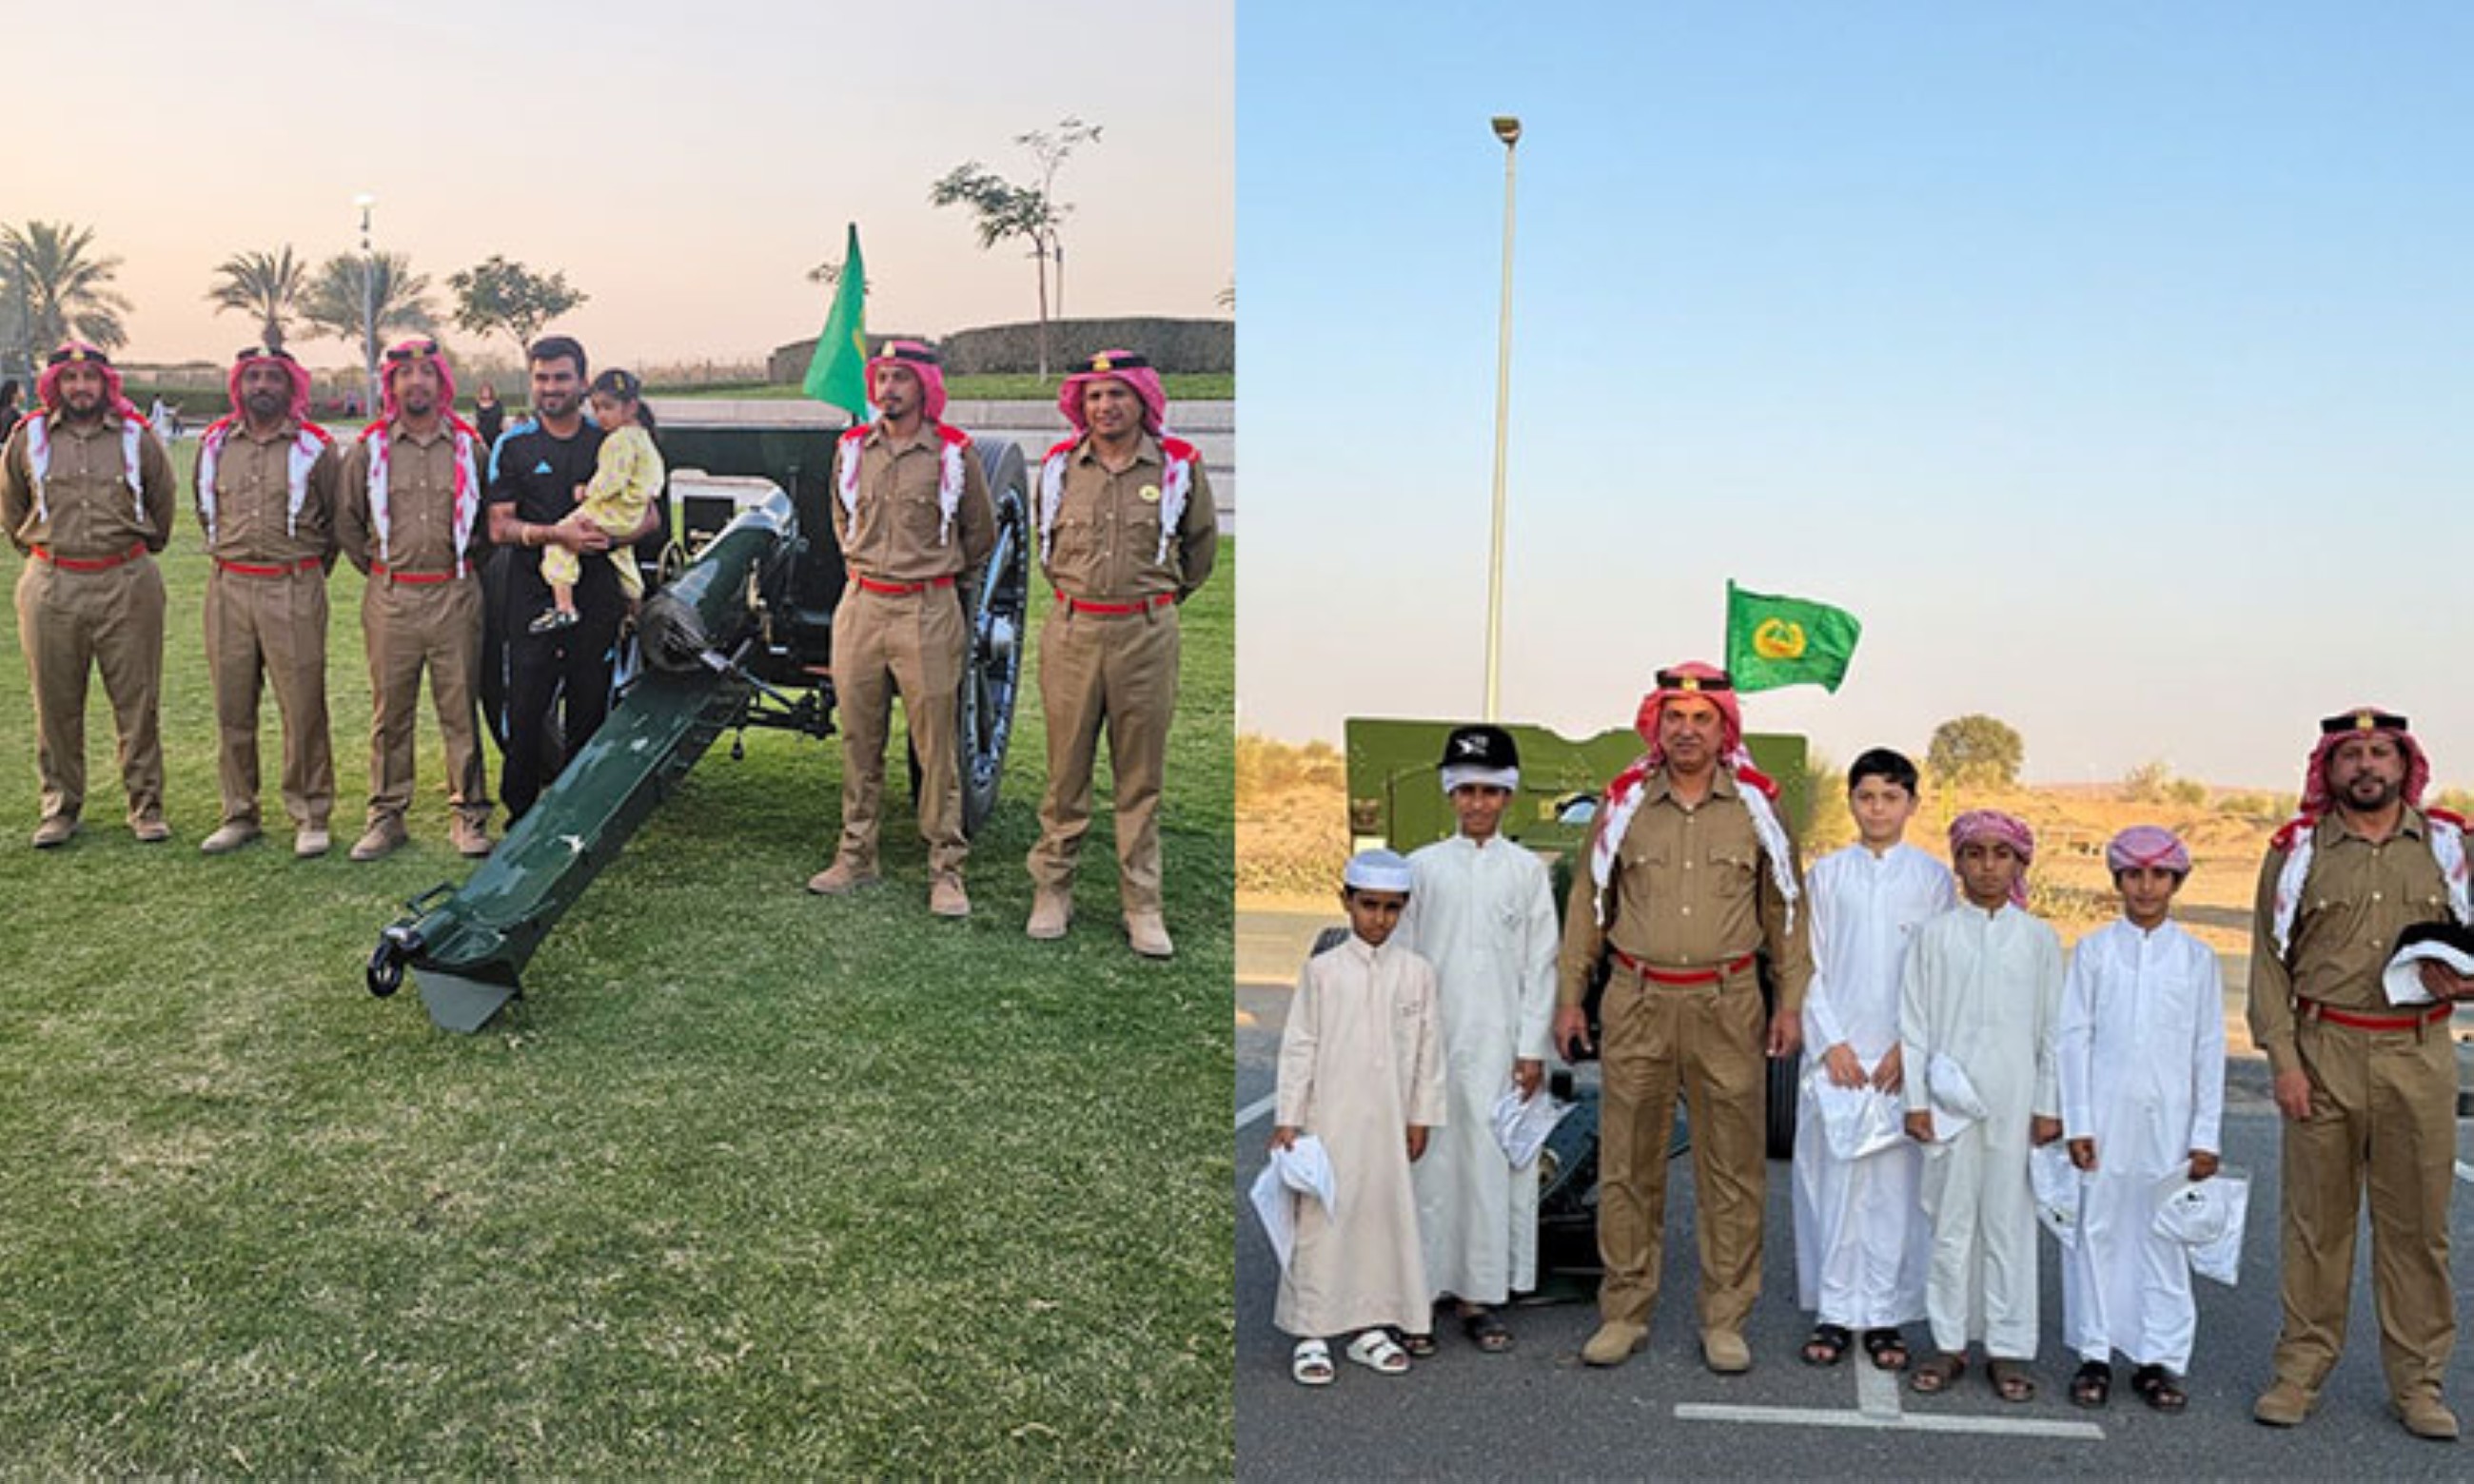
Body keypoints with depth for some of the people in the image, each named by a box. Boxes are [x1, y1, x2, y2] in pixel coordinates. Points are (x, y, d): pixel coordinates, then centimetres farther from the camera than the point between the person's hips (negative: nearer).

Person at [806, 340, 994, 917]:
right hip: (861, 606, 4)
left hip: (929, 613, -4)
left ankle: (946, 869, 5)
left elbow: (980, 532, 10)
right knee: (859, 741, 9)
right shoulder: (852, 448, 7)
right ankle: (855, 857, 20)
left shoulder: (955, 452, -4)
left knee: (937, 747, -2)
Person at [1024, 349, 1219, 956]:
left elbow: (1201, 541, 16)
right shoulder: (1059, 466, 5)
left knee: (1141, 778, 4)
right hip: (1072, 630, 1)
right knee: (1066, 770, 5)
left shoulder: (1179, 466, 1)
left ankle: (1142, 904, 12)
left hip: (1147, 635, -1)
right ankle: (1052, 889, 17)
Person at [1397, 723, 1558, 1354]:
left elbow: (1540, 963, 4)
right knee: (1432, 1159, 1)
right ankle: (1421, 1289, 9)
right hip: (1435, 1037, 0)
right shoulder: (1423, 866, 5)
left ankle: (1479, 1293, 9)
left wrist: (1532, 1047, -1)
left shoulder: (1527, 869, 5)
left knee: (1492, 1159, 0)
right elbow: (1402, 956, 6)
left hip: (1500, 1040, 0)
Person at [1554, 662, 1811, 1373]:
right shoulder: (1625, 803, 4)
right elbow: (1588, 901, 9)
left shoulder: (1756, 805, 4)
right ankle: (1624, 1313, 16)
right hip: (1638, 1002, 0)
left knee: (1733, 1168, 4)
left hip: (1728, 1004, 0)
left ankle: (1724, 1321, 16)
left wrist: (1791, 1001, 4)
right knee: (1628, 1166, 5)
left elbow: (1784, 906, 9)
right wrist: (1570, 996, 6)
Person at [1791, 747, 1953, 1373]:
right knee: (1834, 1176, 0)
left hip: (1906, 1053, 0)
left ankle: (1886, 1316, 10)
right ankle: (1834, 1312, 9)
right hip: (1836, 1048, 1)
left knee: (1897, 1181, 0)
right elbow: (1810, 967, 4)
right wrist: (1832, 1044, -6)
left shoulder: (1932, 877, 5)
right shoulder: (1826, 874, 6)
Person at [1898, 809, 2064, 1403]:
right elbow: (1914, 1023, 3)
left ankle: (2008, 1347, 13)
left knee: (2010, 1222, 4)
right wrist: (1916, 1099, -1)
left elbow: (2052, 1029, 7)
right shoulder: (1934, 935, 3)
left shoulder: (2039, 939, 5)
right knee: (1951, 1221, 4)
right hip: (1950, 1098, 0)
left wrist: (2049, 1106, 3)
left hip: (2016, 1100, 0)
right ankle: (1950, 1342, 15)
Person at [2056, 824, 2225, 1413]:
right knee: (2097, 1229, 3)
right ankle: (2094, 1353, 13)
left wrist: (2206, 1137, 2)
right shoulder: (2094, 949, 2)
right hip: (2104, 1115, 0)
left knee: (2164, 1234, 4)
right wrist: (2077, 1123, -4)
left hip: (2168, 1118, 1)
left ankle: (2159, 1358, 14)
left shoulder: (2198, 958, 5)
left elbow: (2209, 1050, 6)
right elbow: (2072, 1037, 1)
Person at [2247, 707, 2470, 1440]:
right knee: (2315, 1220, 4)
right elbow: (2269, 961, 2)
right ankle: (2301, 1371, 15)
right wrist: (2283, 1060, -6)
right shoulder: (2297, 850, 3)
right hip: (2324, 1052, -1)